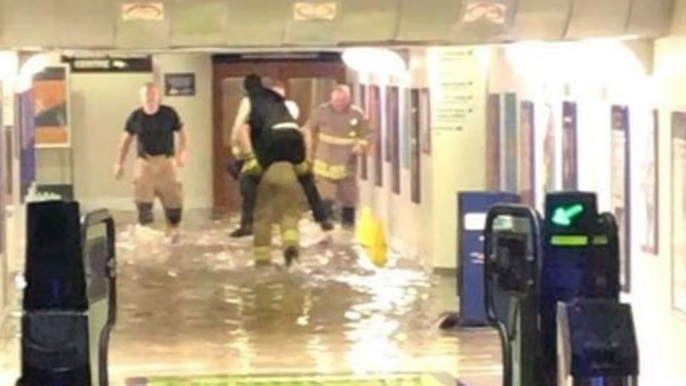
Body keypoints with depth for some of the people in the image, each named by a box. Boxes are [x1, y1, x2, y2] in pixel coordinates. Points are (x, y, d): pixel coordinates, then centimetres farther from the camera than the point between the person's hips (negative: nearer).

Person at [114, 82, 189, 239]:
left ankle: (173, 229, 26)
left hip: (166, 161, 0)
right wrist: (119, 163, 9)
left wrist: (183, 152, -12)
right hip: (144, 161, 0)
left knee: (173, 197, 4)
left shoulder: (169, 113, -4)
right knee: (142, 198, -10)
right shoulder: (135, 117, -1)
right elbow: (126, 139, 10)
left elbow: (182, 132, 5)